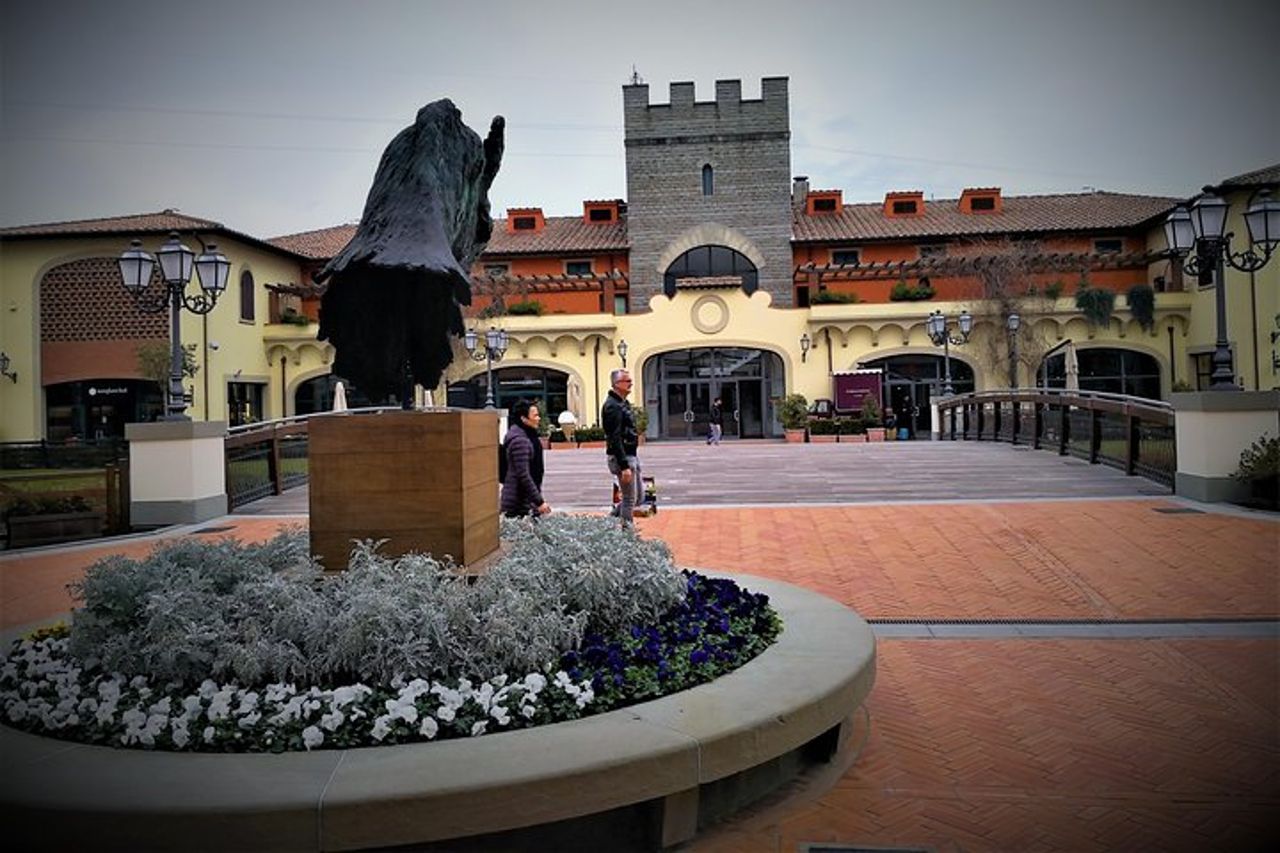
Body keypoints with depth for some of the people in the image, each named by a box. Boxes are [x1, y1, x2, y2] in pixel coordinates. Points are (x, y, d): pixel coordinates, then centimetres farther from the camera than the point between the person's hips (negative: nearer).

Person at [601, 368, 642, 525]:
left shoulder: (622, 403, 14)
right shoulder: (613, 406, -18)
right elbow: (615, 439, -23)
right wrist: (624, 466, -25)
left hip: (631, 455, 10)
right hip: (621, 458, -10)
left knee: (639, 496, 16)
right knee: (629, 499, -2)